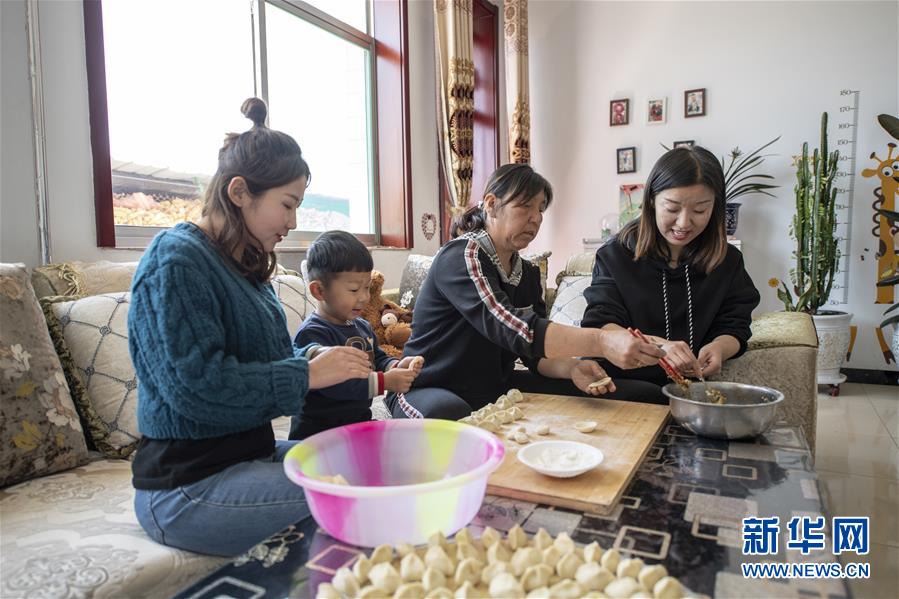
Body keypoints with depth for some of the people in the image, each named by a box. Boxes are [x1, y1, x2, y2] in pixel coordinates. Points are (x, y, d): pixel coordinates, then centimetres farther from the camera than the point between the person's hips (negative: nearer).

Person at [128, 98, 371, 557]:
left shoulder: (244, 265, 11)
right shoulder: (177, 261, -17)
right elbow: (195, 386, -26)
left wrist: (313, 355, -5)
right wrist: (309, 374, -21)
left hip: (249, 453, 9)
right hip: (188, 485, -9)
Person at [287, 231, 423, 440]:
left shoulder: (362, 326, 10)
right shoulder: (311, 334, -20)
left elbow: (378, 359, 21)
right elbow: (331, 384, -30)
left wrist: (397, 366, -3)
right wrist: (385, 381, -29)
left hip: (360, 420, 8)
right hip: (320, 430, -8)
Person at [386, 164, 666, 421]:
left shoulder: (527, 273, 7)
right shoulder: (461, 257, -19)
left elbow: (538, 352, 3)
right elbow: (510, 329, -34)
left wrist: (571, 368, -19)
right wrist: (601, 341, -41)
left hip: (498, 388, 7)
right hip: (432, 391, -7)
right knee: (447, 415, -46)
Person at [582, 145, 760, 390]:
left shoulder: (727, 261, 9)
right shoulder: (615, 254, 0)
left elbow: (733, 328, 9)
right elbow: (599, 324, -9)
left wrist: (718, 348, -17)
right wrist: (657, 345, -28)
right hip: (622, 383, -2)